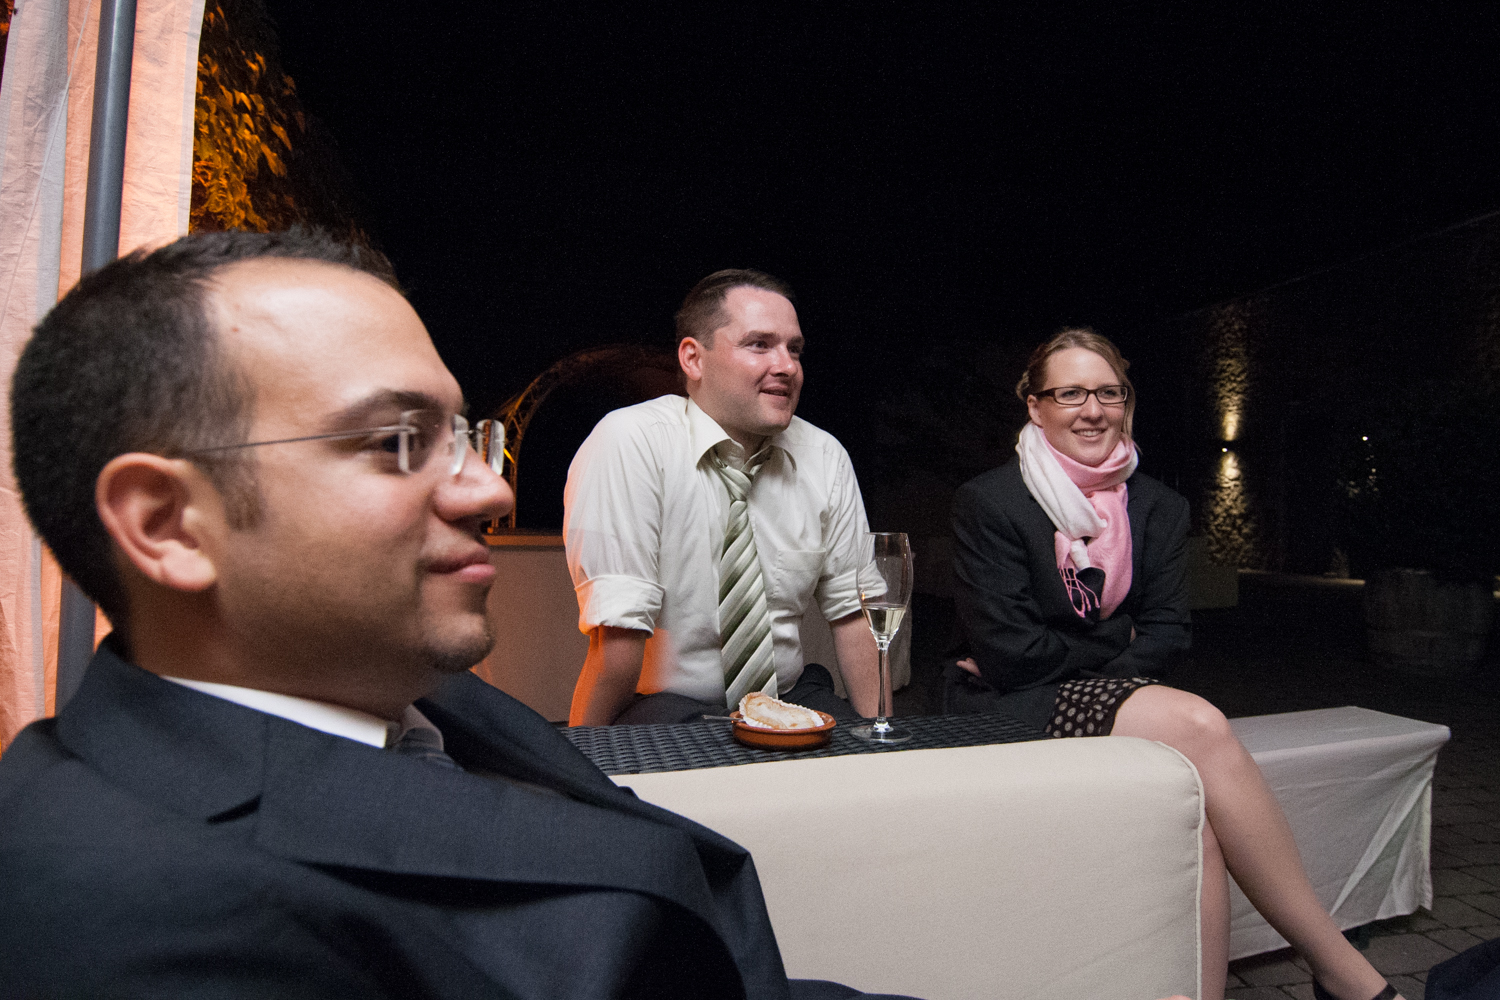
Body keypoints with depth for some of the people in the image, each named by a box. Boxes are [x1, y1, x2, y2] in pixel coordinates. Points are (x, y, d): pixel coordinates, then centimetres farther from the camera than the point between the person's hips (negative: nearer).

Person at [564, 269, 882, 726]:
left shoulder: (825, 457, 2)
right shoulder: (628, 444, -16)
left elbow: (851, 608, 4)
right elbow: (619, 630, -20)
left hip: (790, 701, 4)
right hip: (665, 709, -4)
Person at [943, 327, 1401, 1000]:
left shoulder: (1159, 508, 12)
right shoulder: (987, 502, -5)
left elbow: (1166, 636, 4)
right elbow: (1004, 648, -11)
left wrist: (1054, 659, -10)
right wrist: (1107, 658, -2)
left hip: (1109, 697, 5)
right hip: (1014, 713, -4)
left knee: (1193, 807, -29)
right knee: (1198, 725, -27)